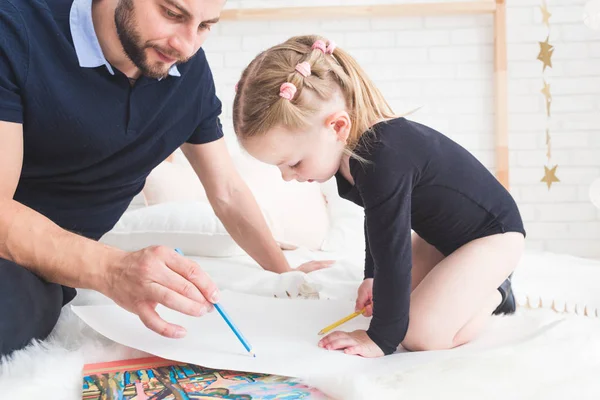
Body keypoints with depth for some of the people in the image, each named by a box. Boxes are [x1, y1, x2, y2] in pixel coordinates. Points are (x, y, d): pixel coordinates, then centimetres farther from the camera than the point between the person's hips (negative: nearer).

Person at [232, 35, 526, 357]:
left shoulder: (383, 161, -40)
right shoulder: (348, 148, -10)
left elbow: (391, 254, -34)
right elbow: (378, 221, 10)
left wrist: (381, 338, -23)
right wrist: (372, 277, 14)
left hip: (493, 232, -9)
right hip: (442, 230, 9)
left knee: (421, 333, -20)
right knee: (379, 297, 14)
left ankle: (493, 292, 6)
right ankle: (474, 278, 24)